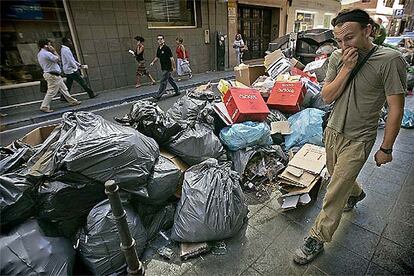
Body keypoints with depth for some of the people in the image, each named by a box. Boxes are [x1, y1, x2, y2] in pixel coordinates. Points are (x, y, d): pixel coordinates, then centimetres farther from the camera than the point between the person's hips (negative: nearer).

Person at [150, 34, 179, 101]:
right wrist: (153, 62, 7)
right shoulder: (158, 49, 10)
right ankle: (177, 91, 26)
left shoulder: (167, 48, -13)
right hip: (163, 68, 8)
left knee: (163, 82, -7)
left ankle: (158, 95, -3)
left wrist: (173, 67, -16)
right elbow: (157, 57, 22)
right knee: (170, 80, 15)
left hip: (167, 68, -8)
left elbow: (171, 58, -14)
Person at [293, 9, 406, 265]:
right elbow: (327, 97, -5)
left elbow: (396, 109, -14)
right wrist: (346, 69, -18)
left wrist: (386, 148, -10)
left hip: (358, 140, -5)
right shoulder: (338, 57, -3)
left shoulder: (390, 60, -17)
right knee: (338, 177, 26)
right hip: (333, 130, 6)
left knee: (335, 191, -2)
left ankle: (317, 239, 15)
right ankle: (356, 193, 59)